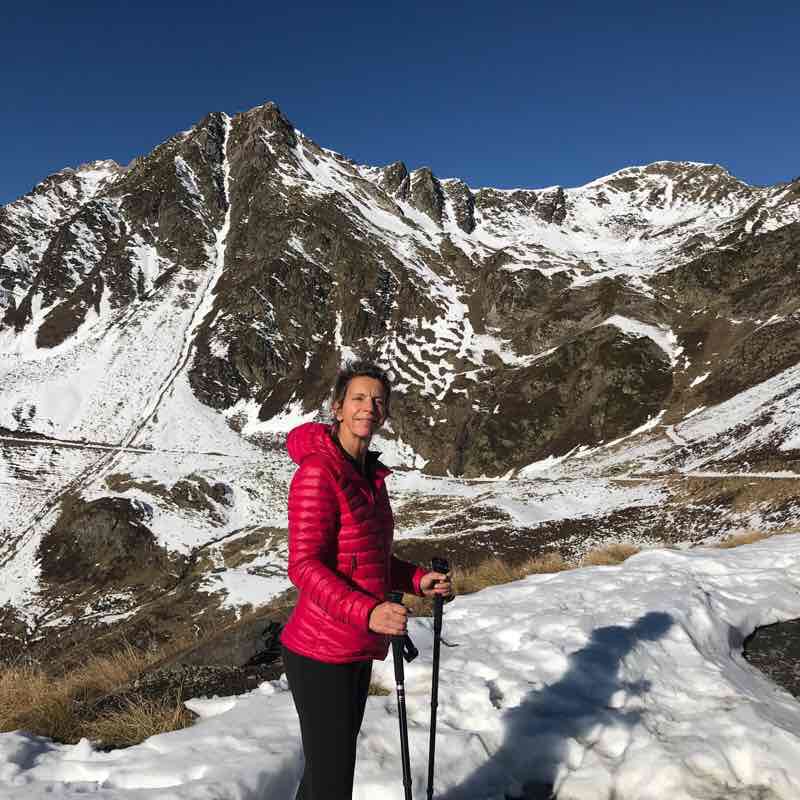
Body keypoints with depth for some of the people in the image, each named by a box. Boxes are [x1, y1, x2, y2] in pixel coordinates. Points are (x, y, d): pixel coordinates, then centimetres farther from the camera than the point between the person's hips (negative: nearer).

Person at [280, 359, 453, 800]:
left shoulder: (370, 474, 10)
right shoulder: (318, 470, -17)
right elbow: (304, 566, -23)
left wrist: (417, 580, 3)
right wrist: (368, 612, -34)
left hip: (357, 649, 9)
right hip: (322, 653, -9)